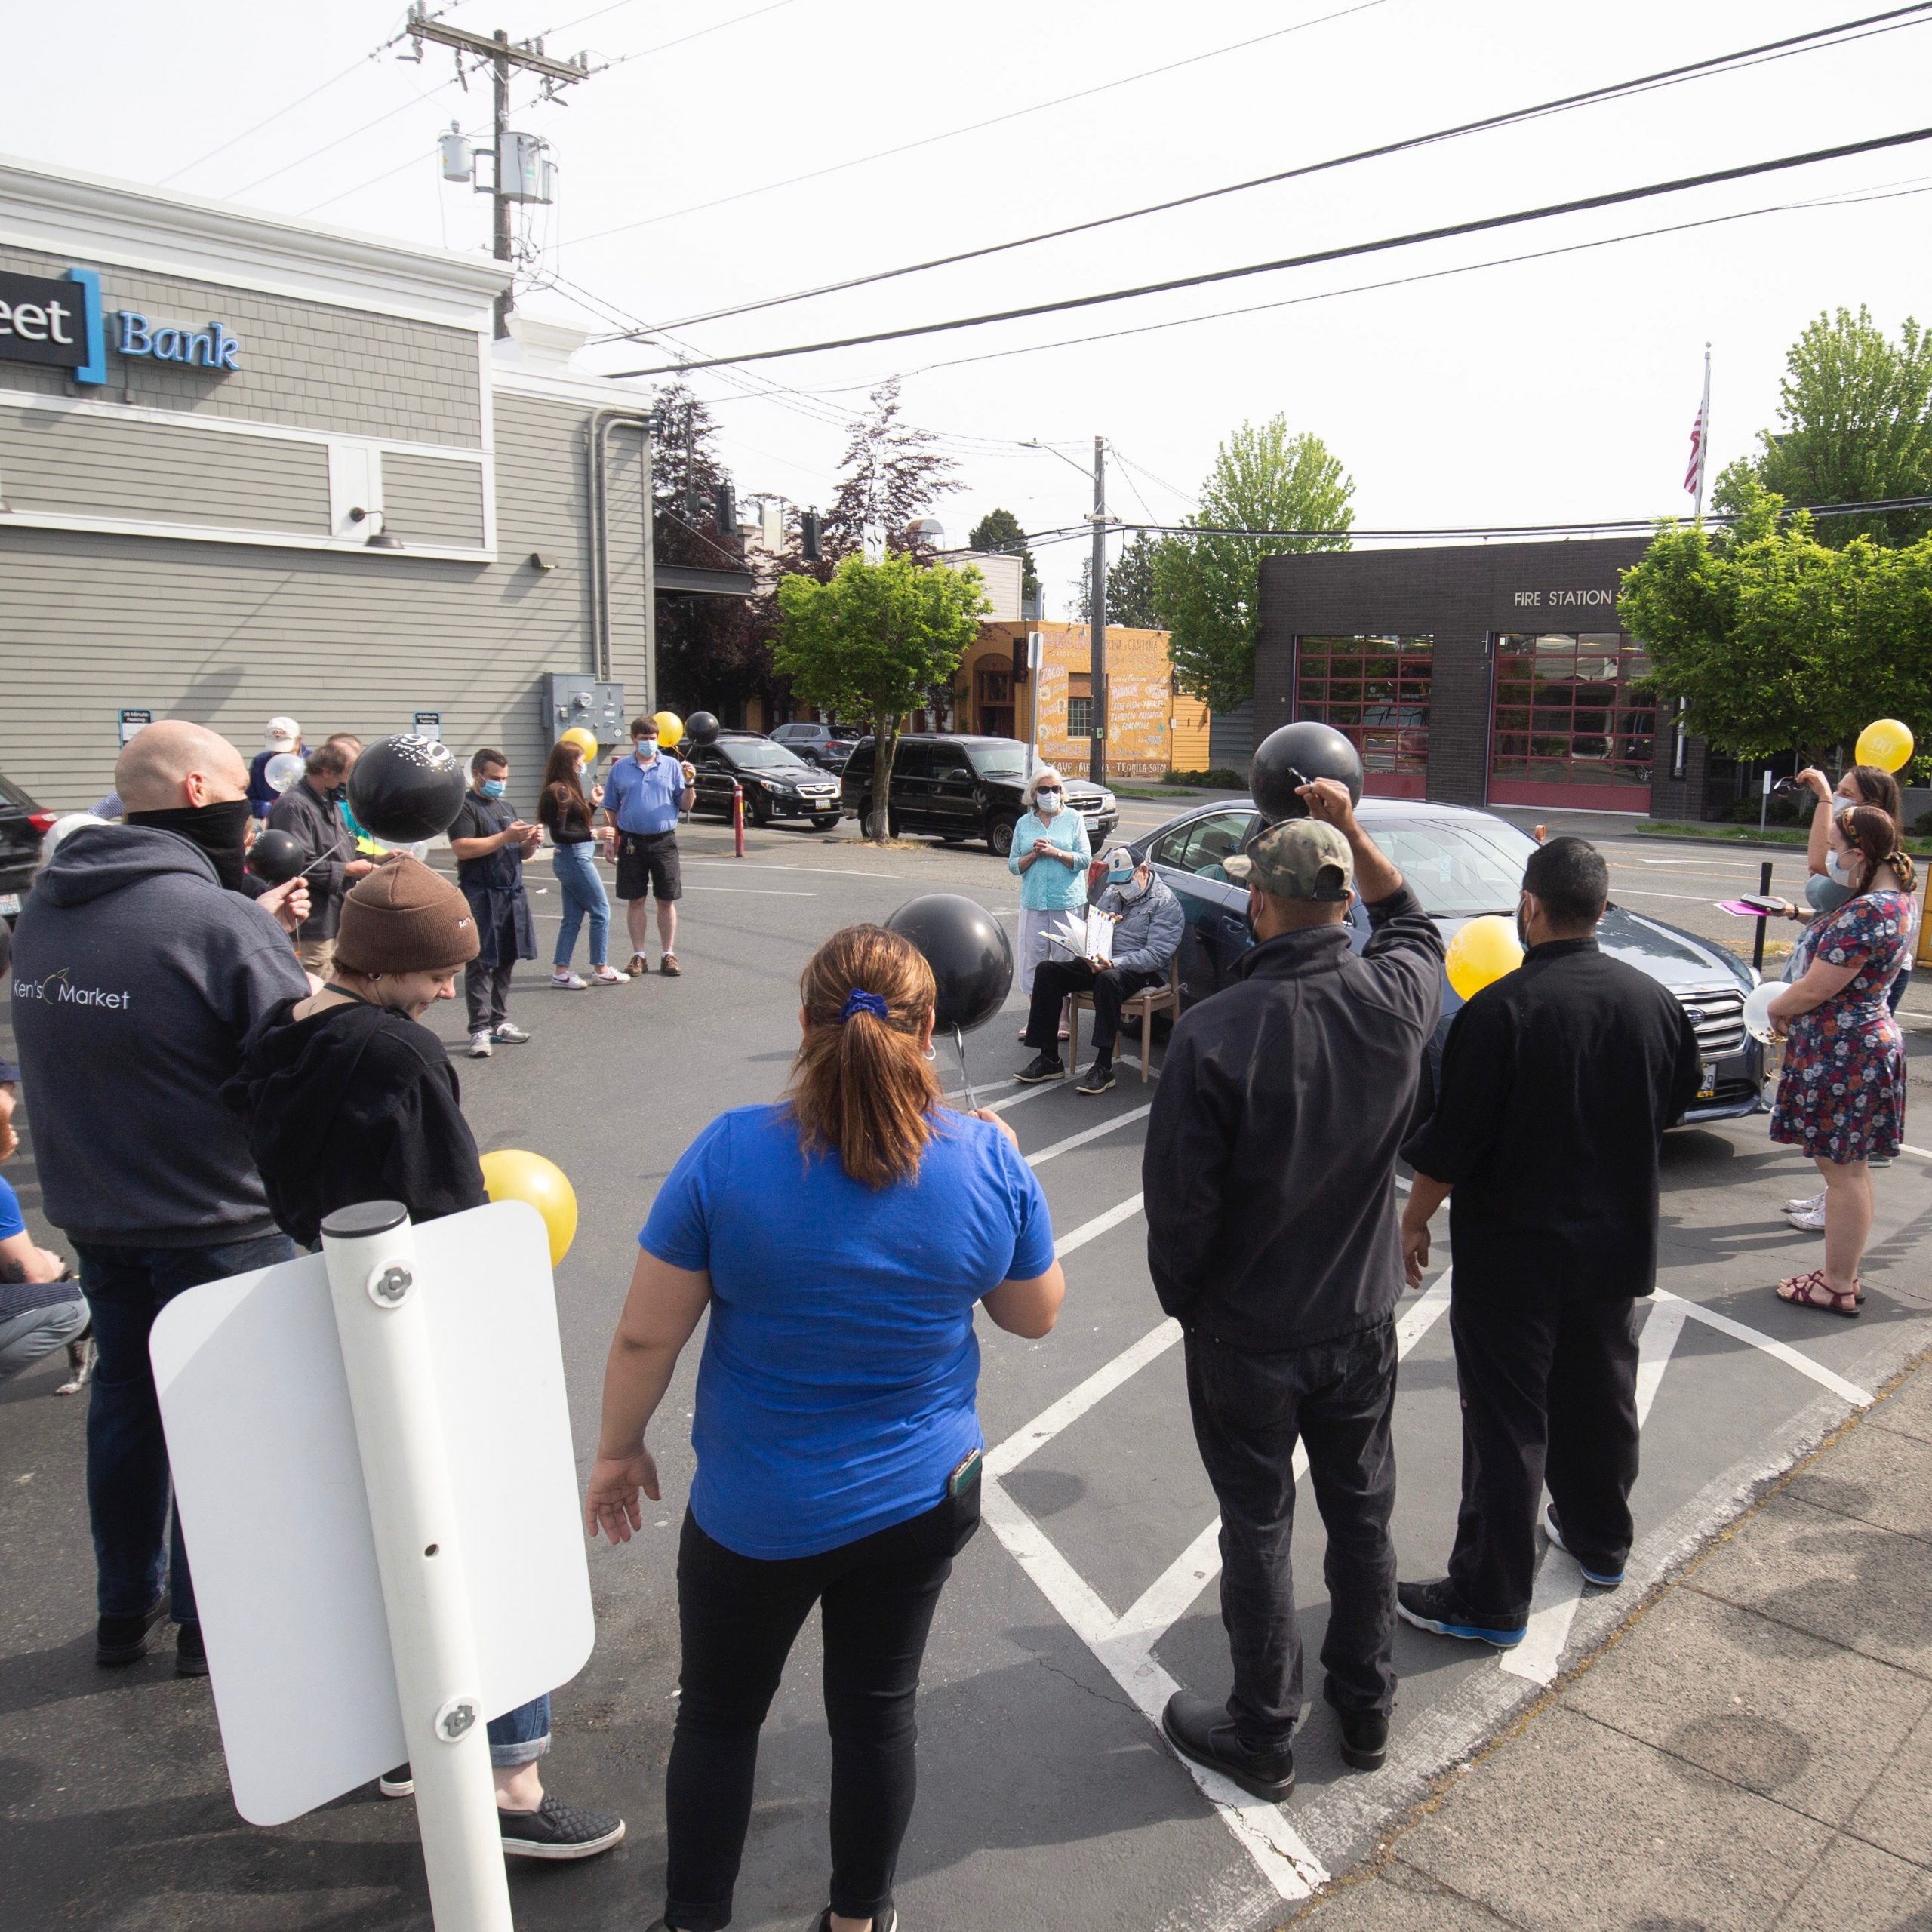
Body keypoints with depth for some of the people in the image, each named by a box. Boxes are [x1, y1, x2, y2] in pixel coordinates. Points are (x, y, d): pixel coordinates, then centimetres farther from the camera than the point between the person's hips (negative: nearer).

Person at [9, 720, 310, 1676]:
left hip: (92, 1211, 7)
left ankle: (124, 1609, 36)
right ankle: (210, 1621, 25)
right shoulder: (217, 918, -24)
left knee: (125, 1393, 21)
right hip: (216, 1222, -7)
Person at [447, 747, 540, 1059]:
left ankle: (500, 1021, 18)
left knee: (506, 962, 10)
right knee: (481, 963, -6)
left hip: (512, 894, 7)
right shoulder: (464, 807, -4)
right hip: (481, 896, -7)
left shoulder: (505, 807, 20)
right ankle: (480, 1029, -5)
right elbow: (462, 848, -18)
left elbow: (521, 854, 25)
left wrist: (531, 842, 2)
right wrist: (505, 837, -20)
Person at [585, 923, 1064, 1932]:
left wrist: (617, 1449, 4)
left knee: (719, 1715, 21)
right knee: (878, 1711, 22)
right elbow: (1035, 1312, 1)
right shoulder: (991, 1161, -15)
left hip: (756, 1513, -2)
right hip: (923, 1497, 2)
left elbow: (645, 1335, -14)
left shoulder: (730, 1152, -21)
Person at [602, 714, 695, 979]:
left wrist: (689, 785, -13)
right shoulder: (620, 768, 7)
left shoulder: (672, 766, 4)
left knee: (667, 900, 3)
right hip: (631, 842, 1)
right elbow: (610, 809, 10)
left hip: (664, 841, -1)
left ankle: (669, 954, 12)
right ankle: (638, 955, 14)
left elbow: (685, 806, 3)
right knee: (635, 900, 5)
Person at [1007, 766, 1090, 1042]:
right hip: (1033, 902, 3)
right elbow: (1013, 865, 9)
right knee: (1032, 957, 4)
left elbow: (1085, 859, -3)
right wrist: (1033, 854, -9)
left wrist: (1055, 852, -15)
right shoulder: (1024, 823, 11)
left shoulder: (1074, 819, 4)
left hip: (1067, 902, -3)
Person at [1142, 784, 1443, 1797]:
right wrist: (1350, 832, 9)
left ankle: (1262, 1735, 30)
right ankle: (1365, 1707, 40)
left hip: (1245, 1333, -4)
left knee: (1257, 1531, 13)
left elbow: (1178, 1197, -19)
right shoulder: (1395, 1001, -13)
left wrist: (1182, 1298, 0)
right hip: (1362, 1319, 4)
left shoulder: (1213, 1032, -26)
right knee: (1362, 1514, 21)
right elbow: (1413, 928, 14)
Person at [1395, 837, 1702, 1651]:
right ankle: (1599, 1540, 42)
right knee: (1599, 1395, 23)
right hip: (1617, 1240, 6)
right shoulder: (1652, 1000, -4)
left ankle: (1490, 1600, 12)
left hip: (1513, 1250, -6)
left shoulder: (1500, 1010, -22)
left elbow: (1452, 1139, -19)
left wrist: (1416, 1218, -4)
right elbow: (1677, 1099, 12)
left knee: (1506, 1421, 2)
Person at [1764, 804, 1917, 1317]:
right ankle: (1842, 1274, 28)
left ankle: (1837, 1287, 10)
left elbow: (1814, 990, -20)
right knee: (1850, 1167, 17)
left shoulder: (1864, 914, -24)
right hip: (1870, 1041, 10)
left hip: (1840, 1053, -10)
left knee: (1842, 1170, -1)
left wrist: (1777, 1010, -4)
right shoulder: (1898, 900, 8)